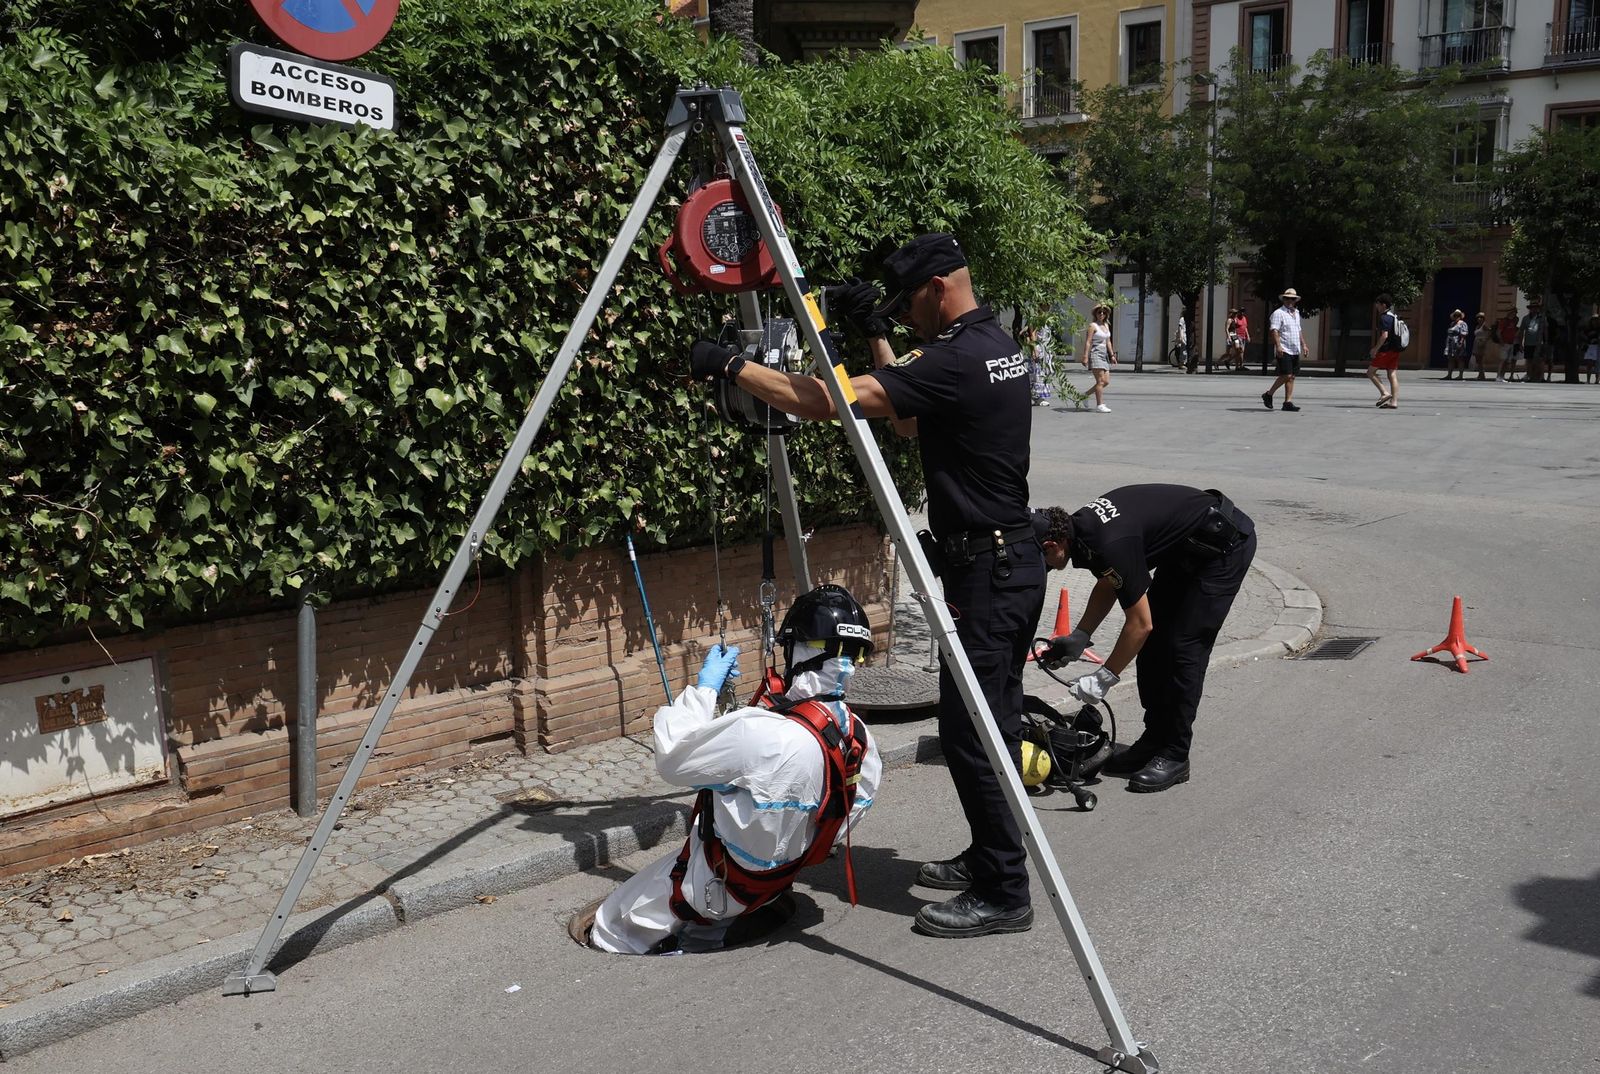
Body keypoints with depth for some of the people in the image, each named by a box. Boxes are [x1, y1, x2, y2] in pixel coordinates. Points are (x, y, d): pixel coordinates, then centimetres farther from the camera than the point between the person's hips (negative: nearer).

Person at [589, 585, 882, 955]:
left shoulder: (762, 733, -37)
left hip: (719, 887, -7)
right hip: (777, 878, 7)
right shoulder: (860, 738, -12)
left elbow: (672, 760, -24)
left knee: (610, 923, 10)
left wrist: (705, 687, -14)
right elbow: (845, 818, 3)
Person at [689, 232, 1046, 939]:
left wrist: (730, 366, -15)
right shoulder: (994, 345, 12)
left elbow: (826, 402, -24)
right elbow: (908, 422, 20)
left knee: (972, 729, -4)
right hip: (1013, 560, 10)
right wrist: (876, 339, 13)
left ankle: (1004, 894, 4)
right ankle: (989, 858, 29)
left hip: (986, 570, -10)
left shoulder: (958, 359, -20)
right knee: (990, 723, 17)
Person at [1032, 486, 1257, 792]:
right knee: (1154, 642, 7)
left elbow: (1140, 624, -24)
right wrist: (1078, 638, 6)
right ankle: (1154, 740, 15)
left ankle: (1174, 756, -2)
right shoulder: (1080, 526, -5)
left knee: (1182, 646, -10)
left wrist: (1103, 678, -15)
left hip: (1226, 544, -9)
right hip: (1186, 548, 10)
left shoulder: (1111, 545, -32)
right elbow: (1107, 585, 14)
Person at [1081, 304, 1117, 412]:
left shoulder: (1106, 325, 17)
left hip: (1104, 355, 8)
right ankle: (1100, 405, -11)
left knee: (1106, 382, 4)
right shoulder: (1092, 326, -6)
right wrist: (1085, 356, -19)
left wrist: (1112, 355, 18)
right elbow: (1087, 342, -12)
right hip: (1095, 354, -8)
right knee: (1100, 381, -12)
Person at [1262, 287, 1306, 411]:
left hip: (1295, 350, 8)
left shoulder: (1296, 313, 19)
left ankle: (1288, 402, 5)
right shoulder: (1278, 313, -7)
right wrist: (1278, 346, -27)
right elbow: (1274, 330, -17)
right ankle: (1268, 394, 3)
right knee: (1286, 375, -14)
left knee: (1292, 377, 4)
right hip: (1284, 350, -8)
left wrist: (1303, 345, 22)